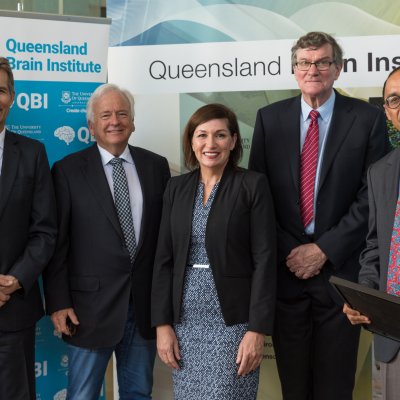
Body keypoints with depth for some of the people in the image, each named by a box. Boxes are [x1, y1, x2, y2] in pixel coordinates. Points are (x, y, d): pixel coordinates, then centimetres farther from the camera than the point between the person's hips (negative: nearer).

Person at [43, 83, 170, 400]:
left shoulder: (156, 166, 6)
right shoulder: (68, 170, -3)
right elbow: (56, 241, -4)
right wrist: (58, 303, -8)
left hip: (146, 302, 3)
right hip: (91, 302, -3)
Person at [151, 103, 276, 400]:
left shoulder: (253, 185, -5)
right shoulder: (176, 188, 7)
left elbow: (265, 260, -9)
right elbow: (164, 259, 7)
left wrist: (257, 330, -13)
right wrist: (163, 324, 1)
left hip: (233, 320, -4)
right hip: (185, 320, 4)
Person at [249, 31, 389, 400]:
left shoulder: (367, 118, -1)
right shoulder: (270, 118, 5)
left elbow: (373, 195, -6)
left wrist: (325, 249, -11)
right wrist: (287, 251, -6)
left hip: (339, 267, -1)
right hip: (285, 263, 2)